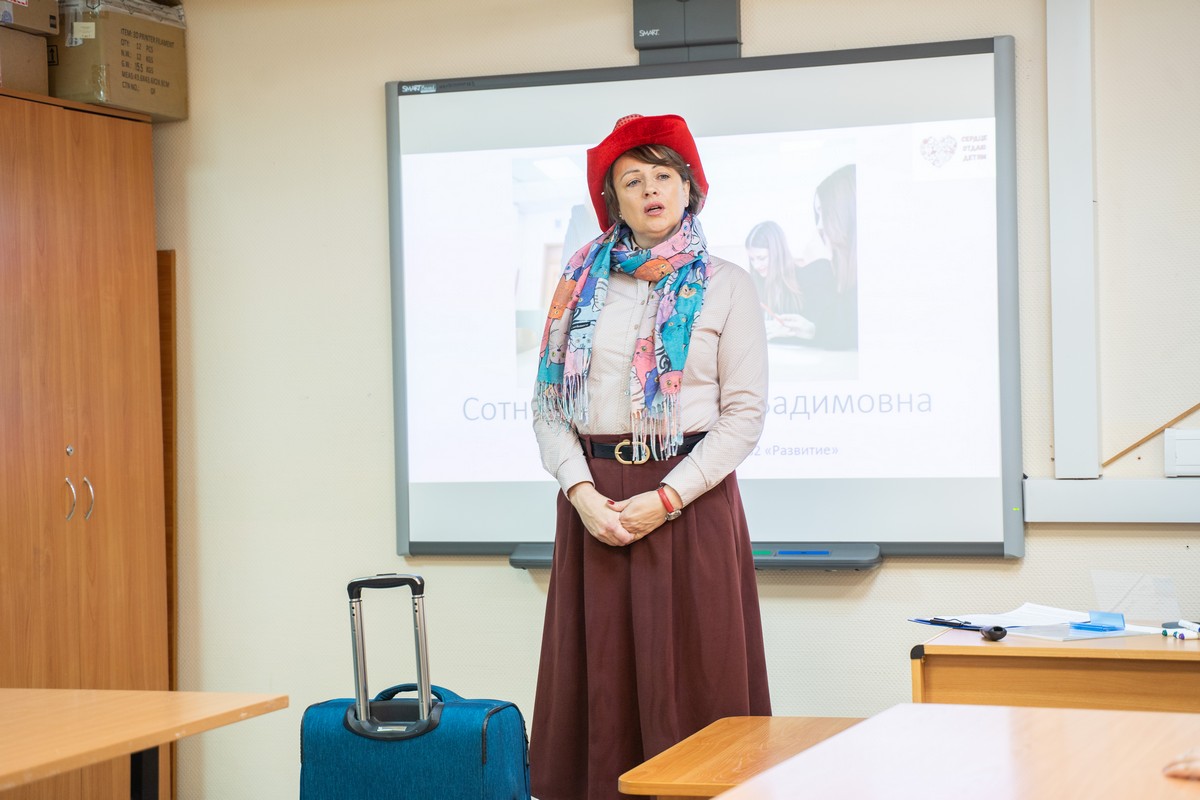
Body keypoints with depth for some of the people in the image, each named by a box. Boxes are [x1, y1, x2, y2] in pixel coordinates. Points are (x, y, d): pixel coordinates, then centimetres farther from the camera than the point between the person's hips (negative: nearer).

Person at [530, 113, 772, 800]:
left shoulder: (724, 286, 3)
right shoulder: (582, 283, 10)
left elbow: (744, 413, -3)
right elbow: (549, 402, 5)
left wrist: (665, 500, -12)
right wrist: (582, 491, -10)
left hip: (690, 498, -2)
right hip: (595, 496, 2)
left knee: (689, 677, -1)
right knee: (600, 676, 3)